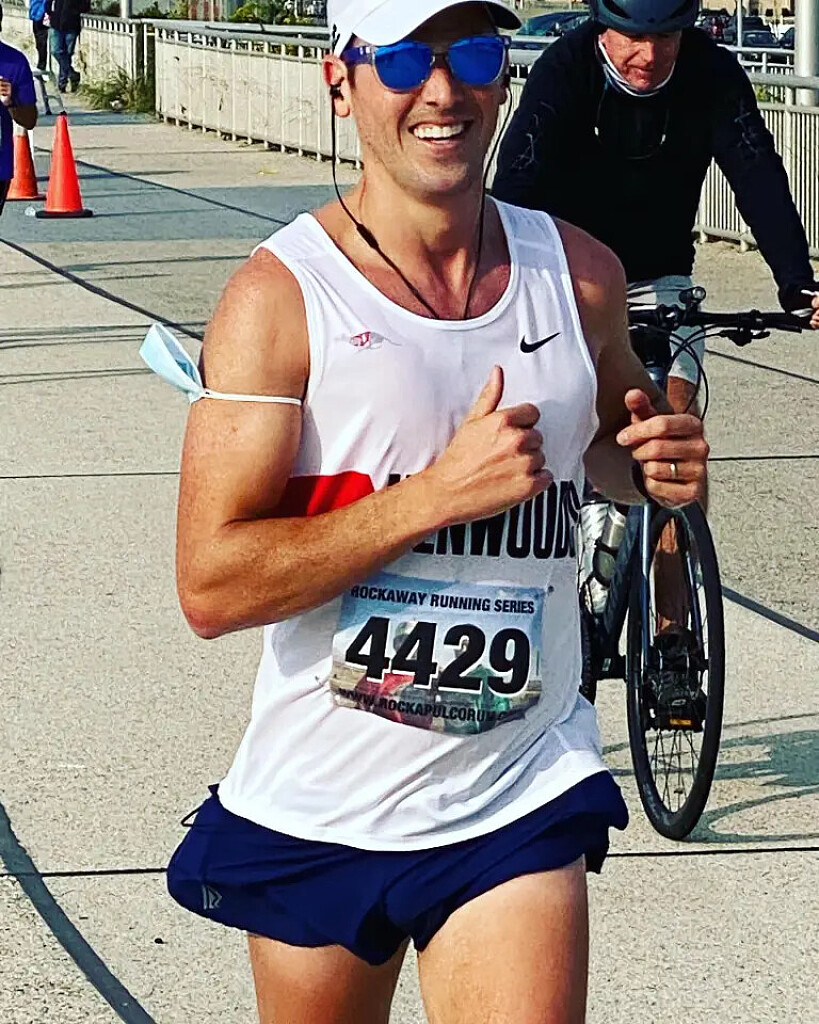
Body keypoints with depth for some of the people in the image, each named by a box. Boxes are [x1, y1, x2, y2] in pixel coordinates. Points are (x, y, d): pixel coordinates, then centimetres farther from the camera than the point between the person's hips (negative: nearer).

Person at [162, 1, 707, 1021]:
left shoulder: (580, 274, 2)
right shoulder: (281, 294, -10)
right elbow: (212, 584, -16)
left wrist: (653, 467, -1)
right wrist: (442, 492, -22)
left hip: (518, 808, 2)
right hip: (317, 812, -1)